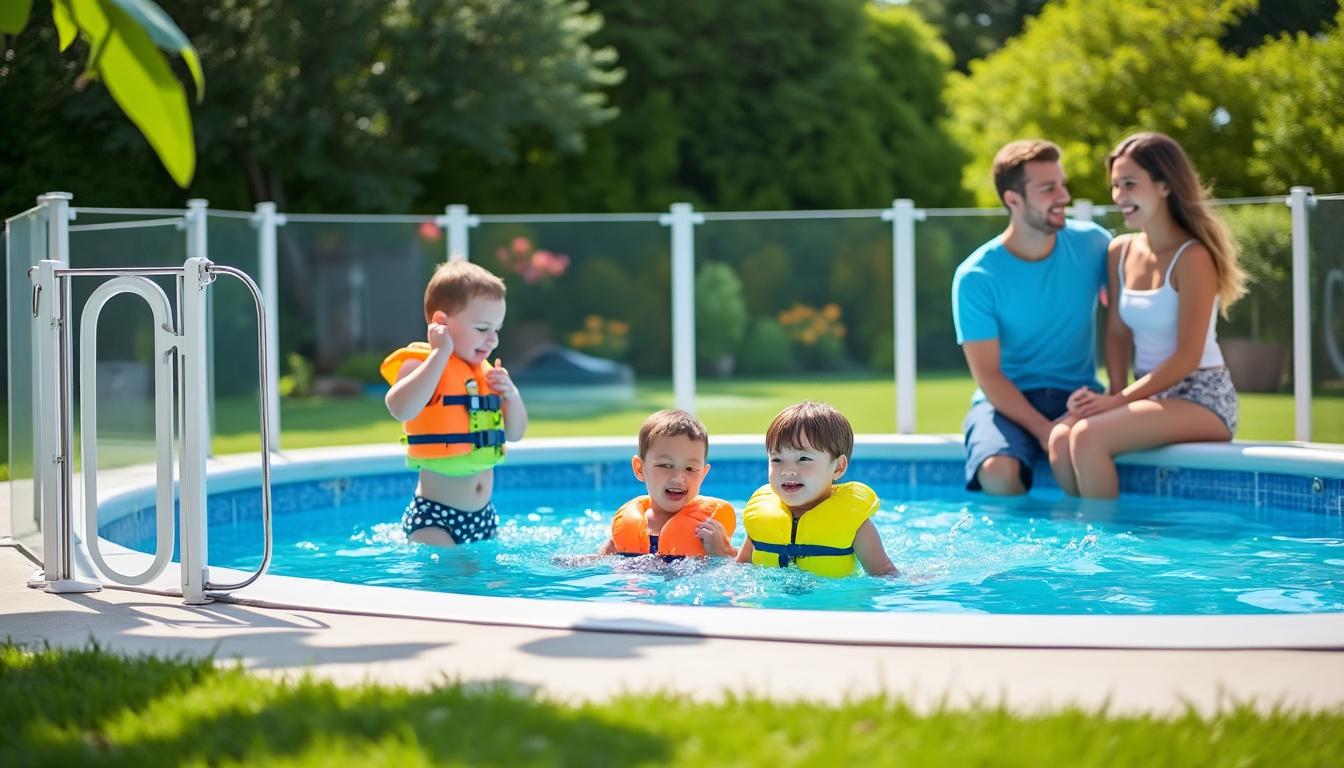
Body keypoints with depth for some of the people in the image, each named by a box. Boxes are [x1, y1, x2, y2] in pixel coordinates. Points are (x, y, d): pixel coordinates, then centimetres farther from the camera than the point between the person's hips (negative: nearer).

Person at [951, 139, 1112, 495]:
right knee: (999, 472, -34)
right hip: (1008, 400, -1)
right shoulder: (976, 277, -8)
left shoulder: (1092, 244, 1)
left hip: (1080, 396, 2)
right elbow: (988, 375, -9)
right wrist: (1043, 429, -22)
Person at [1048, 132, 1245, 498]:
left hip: (1202, 399, -6)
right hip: (1151, 395, 6)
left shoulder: (1193, 258, -13)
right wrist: (1118, 394, -7)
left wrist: (1120, 399, -16)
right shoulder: (1120, 252, 8)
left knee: (1088, 436, -28)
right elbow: (1117, 334, 10)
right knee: (1060, 440, -22)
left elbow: (1187, 357, -15)